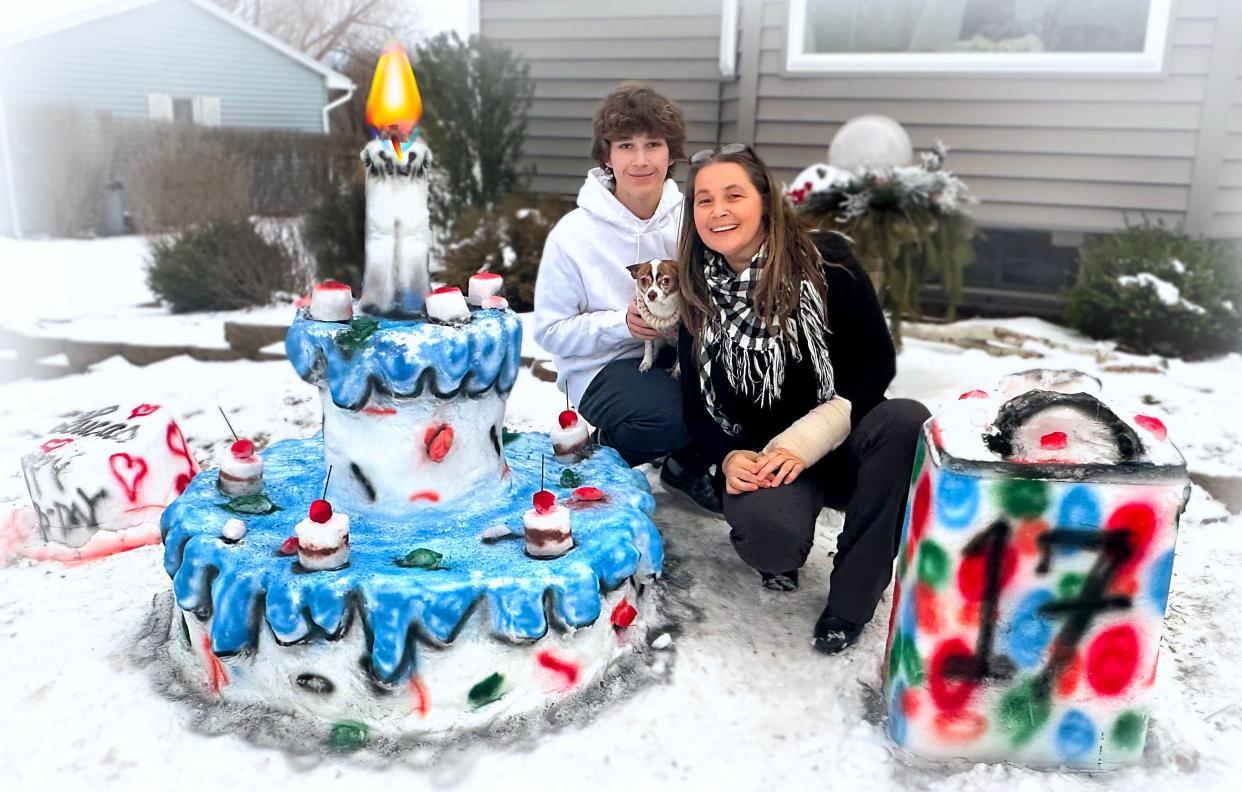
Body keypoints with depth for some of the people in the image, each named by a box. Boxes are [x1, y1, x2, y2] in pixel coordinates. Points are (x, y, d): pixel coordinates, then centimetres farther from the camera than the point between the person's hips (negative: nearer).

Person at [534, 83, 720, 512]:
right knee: (671, 417, -34)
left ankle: (690, 463, 5)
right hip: (604, 367, -4)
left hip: (679, 354, 4)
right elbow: (551, 330, -7)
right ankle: (604, 452, 1)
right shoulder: (573, 234, -9)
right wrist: (622, 323, -21)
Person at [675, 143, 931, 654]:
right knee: (768, 534, -34)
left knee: (906, 421, -34)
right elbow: (696, 402, 6)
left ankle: (852, 598, -18)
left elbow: (877, 364, -8)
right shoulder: (698, 293, 3)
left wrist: (805, 442, -19)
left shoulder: (826, 262, -7)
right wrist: (729, 458, -14)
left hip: (840, 443, 0)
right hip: (760, 458, 0)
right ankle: (782, 558, 7)